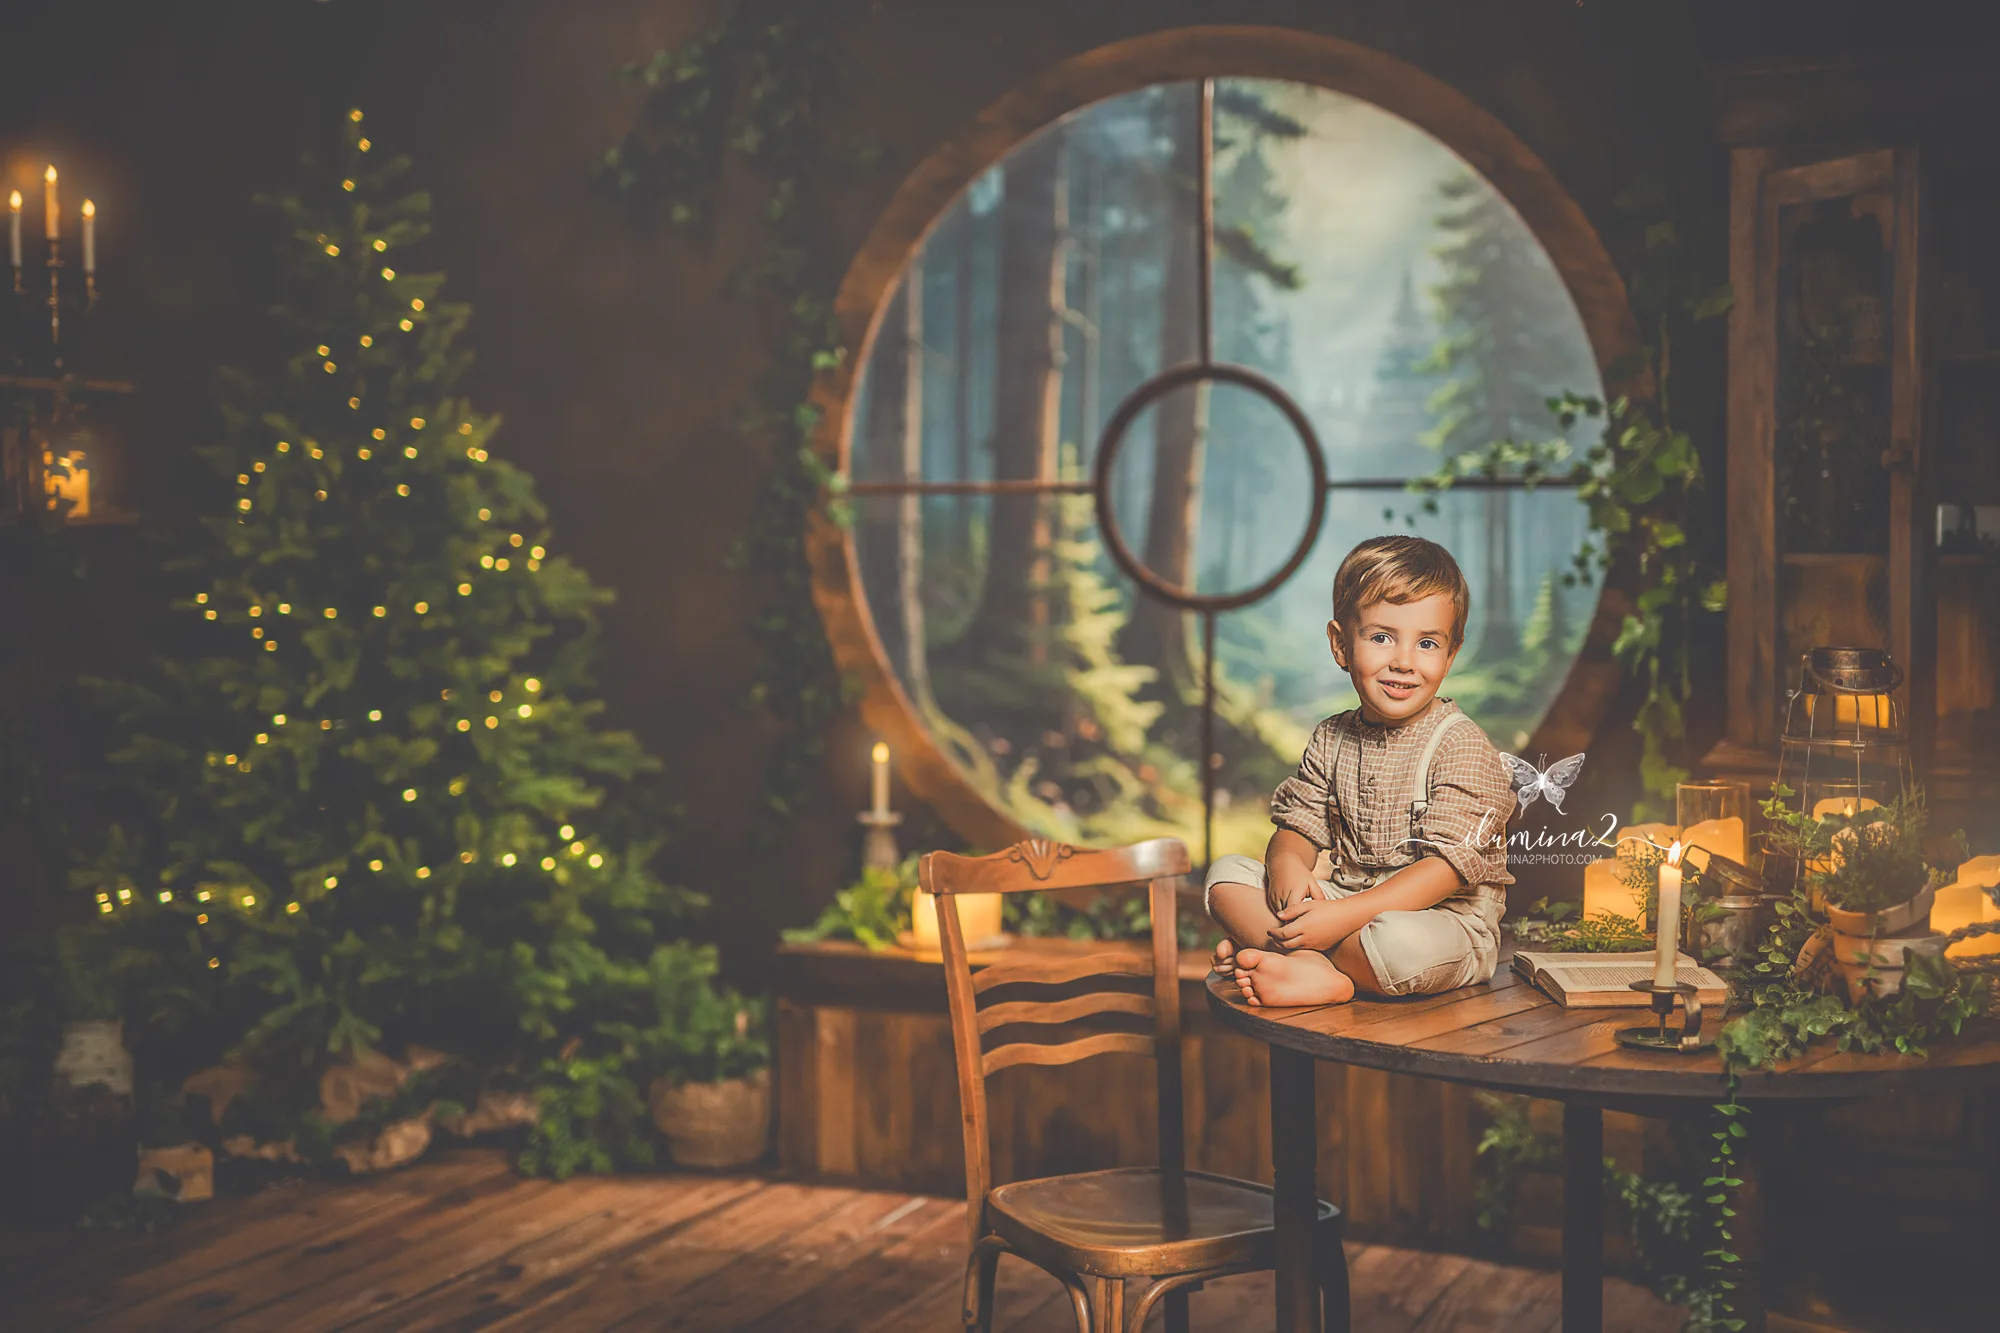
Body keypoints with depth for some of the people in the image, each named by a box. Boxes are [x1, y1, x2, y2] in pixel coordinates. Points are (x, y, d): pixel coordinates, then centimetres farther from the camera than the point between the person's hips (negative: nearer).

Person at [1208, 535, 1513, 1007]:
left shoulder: (1463, 747, -14)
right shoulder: (1332, 740, 7)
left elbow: (1448, 867, -21)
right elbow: (1297, 825, 9)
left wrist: (1344, 915, -29)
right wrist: (1287, 862, -18)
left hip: (1443, 918, -6)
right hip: (1345, 900, 6)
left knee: (1404, 943, -41)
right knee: (1226, 872, -4)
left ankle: (1267, 945, -16)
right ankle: (1316, 970, -25)